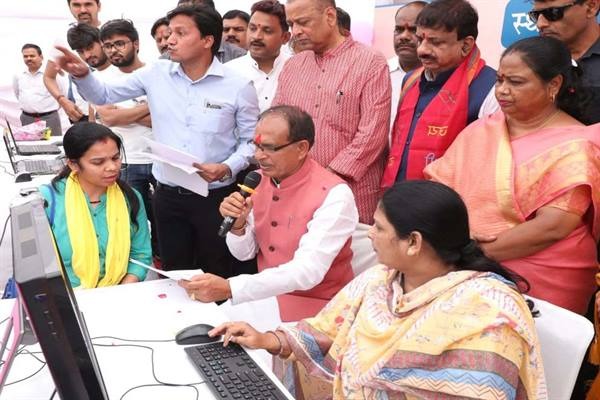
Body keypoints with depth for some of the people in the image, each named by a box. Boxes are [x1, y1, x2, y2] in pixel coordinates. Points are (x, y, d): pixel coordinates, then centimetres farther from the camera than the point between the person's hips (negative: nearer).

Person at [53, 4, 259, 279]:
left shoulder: (238, 86, -8)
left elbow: (251, 140, -2)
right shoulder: (156, 74, 1)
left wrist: (228, 168, -18)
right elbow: (104, 95, 8)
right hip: (168, 195, 3)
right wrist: (81, 74, -11)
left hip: (216, 197, -3)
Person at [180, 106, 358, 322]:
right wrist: (237, 224, -15)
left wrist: (229, 288, -35)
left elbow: (307, 271, -29)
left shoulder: (333, 195, -20)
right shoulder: (260, 180, 0)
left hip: (313, 304, -6)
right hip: (265, 295, 6)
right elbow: (245, 253, 7)